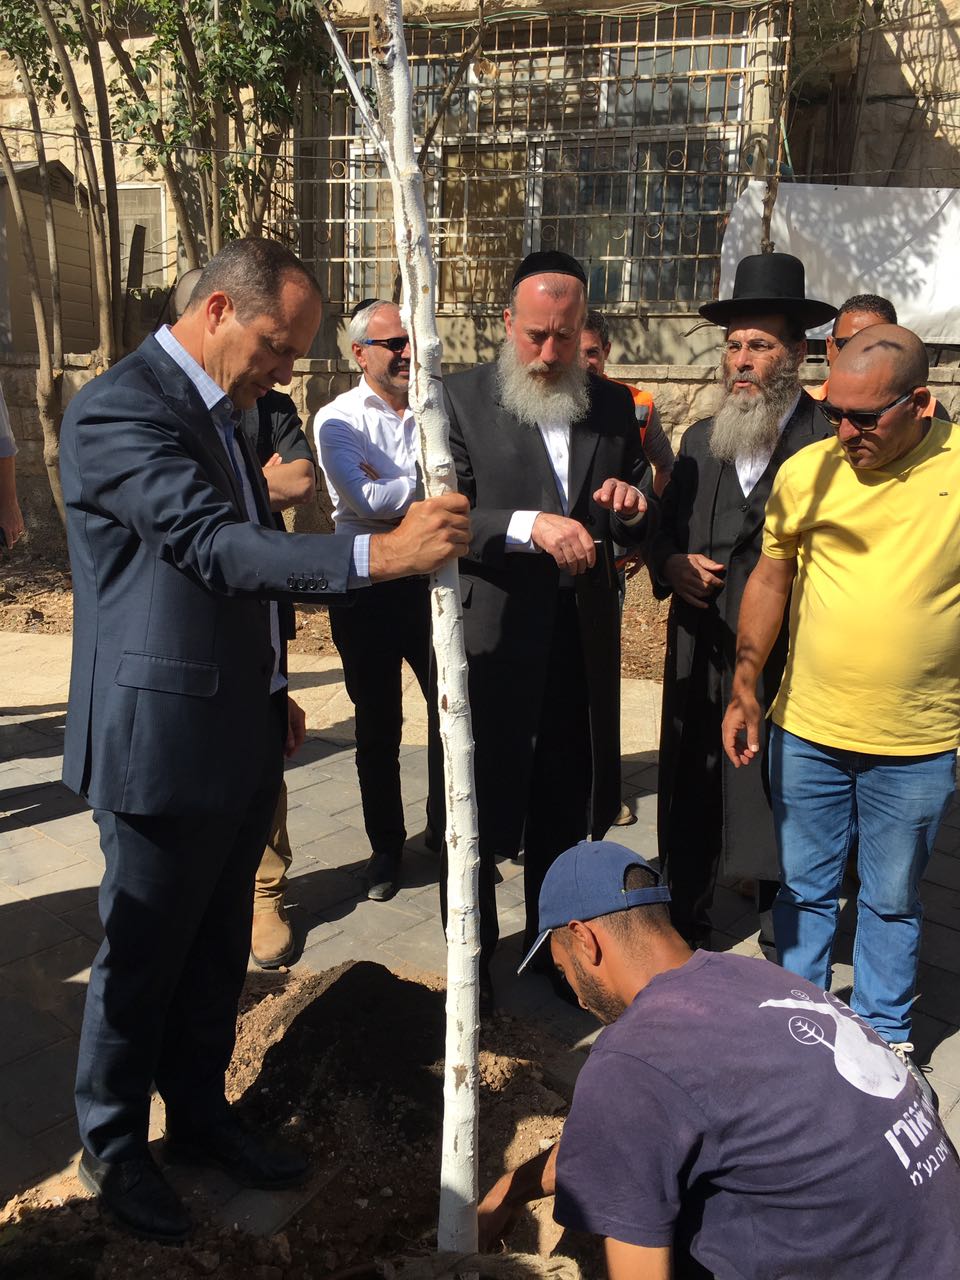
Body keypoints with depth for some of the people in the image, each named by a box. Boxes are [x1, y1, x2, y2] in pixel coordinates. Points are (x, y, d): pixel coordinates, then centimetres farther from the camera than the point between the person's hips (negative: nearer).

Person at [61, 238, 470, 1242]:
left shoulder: (220, 412, 13)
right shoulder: (117, 410, -16)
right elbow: (214, 547, -28)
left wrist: (272, 691, 15)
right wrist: (380, 553, -35)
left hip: (237, 738, 8)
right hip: (163, 744, -8)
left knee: (217, 952, 20)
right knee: (143, 956, 10)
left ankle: (198, 1113, 40)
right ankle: (111, 1147, 33)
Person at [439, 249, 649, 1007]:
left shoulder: (614, 406, 7)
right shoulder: (463, 398, -5)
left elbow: (637, 536, 10)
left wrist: (632, 509, -12)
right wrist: (530, 527, -29)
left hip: (582, 642, 4)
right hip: (489, 639, -3)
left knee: (564, 806, 18)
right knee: (478, 810, 10)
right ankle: (472, 955, 31)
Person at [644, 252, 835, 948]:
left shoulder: (832, 440, -7)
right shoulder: (700, 439, 11)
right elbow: (662, 529, 15)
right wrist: (671, 564, -5)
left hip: (784, 661, -4)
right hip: (699, 658, 5)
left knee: (777, 805, 9)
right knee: (690, 799, 16)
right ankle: (686, 926, 36)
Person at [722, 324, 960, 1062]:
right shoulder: (805, 472, -3)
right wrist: (745, 688, 2)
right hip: (806, 731, 2)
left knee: (892, 902, 16)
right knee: (805, 890, 17)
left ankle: (884, 1032, 37)